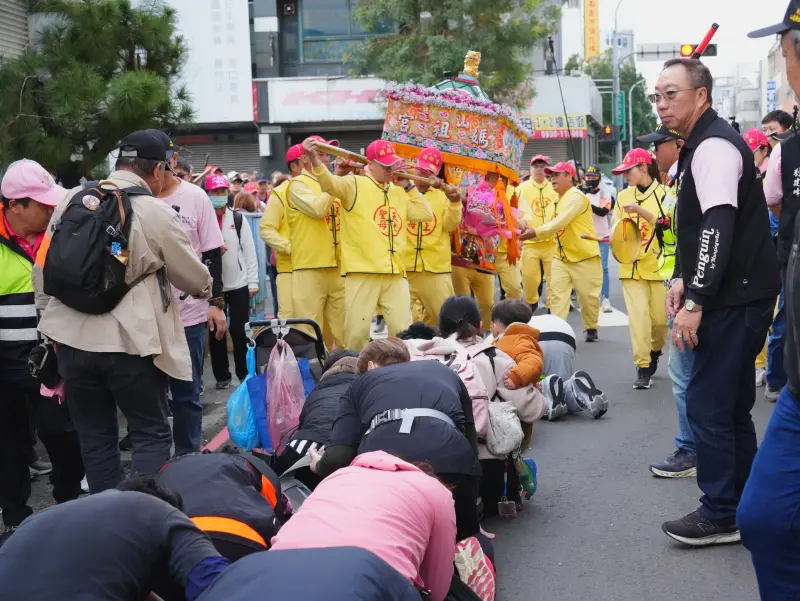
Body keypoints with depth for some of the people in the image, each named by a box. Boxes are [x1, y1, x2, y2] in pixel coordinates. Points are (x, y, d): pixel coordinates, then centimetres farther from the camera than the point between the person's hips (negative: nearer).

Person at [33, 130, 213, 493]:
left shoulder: (71, 201, 5)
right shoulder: (157, 212, -8)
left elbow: (43, 269, 10)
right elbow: (194, 276, 2)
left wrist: (50, 318, 21)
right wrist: (206, 289, 25)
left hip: (73, 337, 5)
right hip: (131, 341, -5)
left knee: (94, 436, 15)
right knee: (151, 435, 8)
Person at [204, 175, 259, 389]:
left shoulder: (238, 218, 4)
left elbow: (249, 251, 2)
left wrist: (253, 282, -3)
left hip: (238, 284, 0)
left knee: (240, 331, 3)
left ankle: (245, 374, 14)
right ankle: (222, 376, 19)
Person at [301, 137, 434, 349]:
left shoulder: (399, 191, 17)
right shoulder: (355, 185, -1)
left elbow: (425, 214, 14)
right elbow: (330, 183, -20)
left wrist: (408, 186, 10)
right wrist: (315, 160, -39)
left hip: (396, 273, 5)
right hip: (362, 272, -5)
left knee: (403, 329, 7)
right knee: (357, 329, -1)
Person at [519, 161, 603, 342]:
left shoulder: (576, 197, -16)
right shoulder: (559, 199, 12)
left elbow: (561, 222, -29)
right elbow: (557, 225, 5)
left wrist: (536, 232, -38)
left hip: (585, 256, -7)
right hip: (562, 256, 7)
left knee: (588, 296, 4)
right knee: (557, 293, -5)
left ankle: (591, 328, 24)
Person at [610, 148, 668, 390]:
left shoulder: (663, 193, -3)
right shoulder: (623, 196, 7)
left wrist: (640, 211, -24)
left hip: (659, 265, -2)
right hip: (631, 266, 2)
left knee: (660, 318, 3)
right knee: (638, 317, -9)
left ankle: (654, 352, 33)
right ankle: (643, 368, -3)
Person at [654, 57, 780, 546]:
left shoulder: (714, 146, -14)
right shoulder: (703, 144, 17)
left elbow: (718, 227, -24)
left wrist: (696, 301, -25)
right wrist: (683, 280, 10)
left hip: (736, 299, -10)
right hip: (734, 297, 10)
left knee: (709, 405, -5)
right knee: (731, 406, 15)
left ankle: (720, 514, 5)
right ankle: (741, 507, 25)